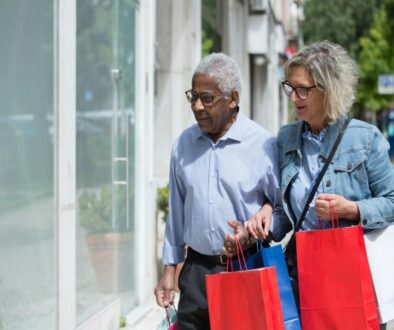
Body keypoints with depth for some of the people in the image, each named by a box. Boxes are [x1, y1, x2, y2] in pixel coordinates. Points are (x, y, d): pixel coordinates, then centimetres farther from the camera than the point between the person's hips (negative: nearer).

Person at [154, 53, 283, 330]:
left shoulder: (263, 144, -5)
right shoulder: (184, 144, 9)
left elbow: (284, 206, 4)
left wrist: (268, 212, -17)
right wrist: (169, 268, 14)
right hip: (197, 270, 4)